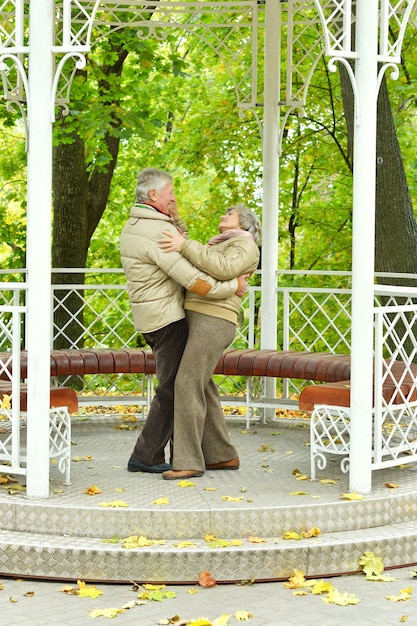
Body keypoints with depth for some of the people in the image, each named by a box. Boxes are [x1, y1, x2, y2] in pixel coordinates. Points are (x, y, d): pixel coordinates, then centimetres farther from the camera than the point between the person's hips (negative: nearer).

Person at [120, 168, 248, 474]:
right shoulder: (156, 231, -21)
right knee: (172, 389, -3)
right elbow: (194, 281, -25)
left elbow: (180, 249, 23)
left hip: (150, 316, 10)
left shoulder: (133, 226, 12)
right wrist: (233, 287, -15)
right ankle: (145, 457, 0)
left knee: (176, 385, 15)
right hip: (167, 318, -10)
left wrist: (176, 220, 8)